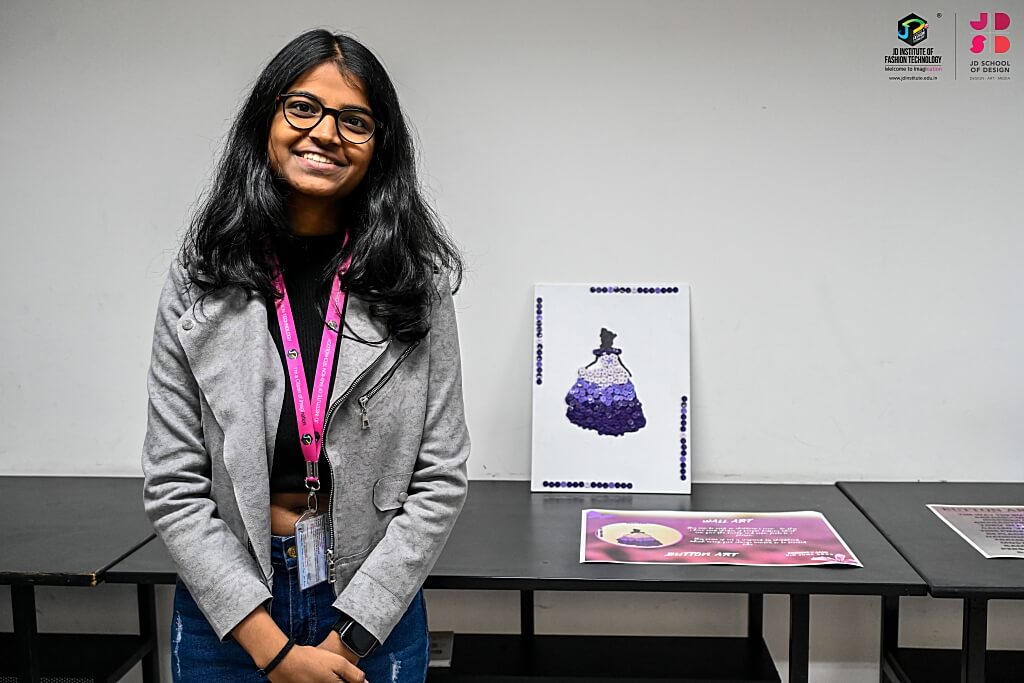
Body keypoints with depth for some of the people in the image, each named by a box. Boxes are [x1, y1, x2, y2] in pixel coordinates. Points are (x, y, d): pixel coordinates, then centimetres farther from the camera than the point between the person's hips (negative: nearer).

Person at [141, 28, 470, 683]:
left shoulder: (417, 284, -6)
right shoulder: (199, 283, -5)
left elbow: (440, 481, -7)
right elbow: (174, 486, -6)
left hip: (376, 602, 0)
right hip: (224, 606, 1)